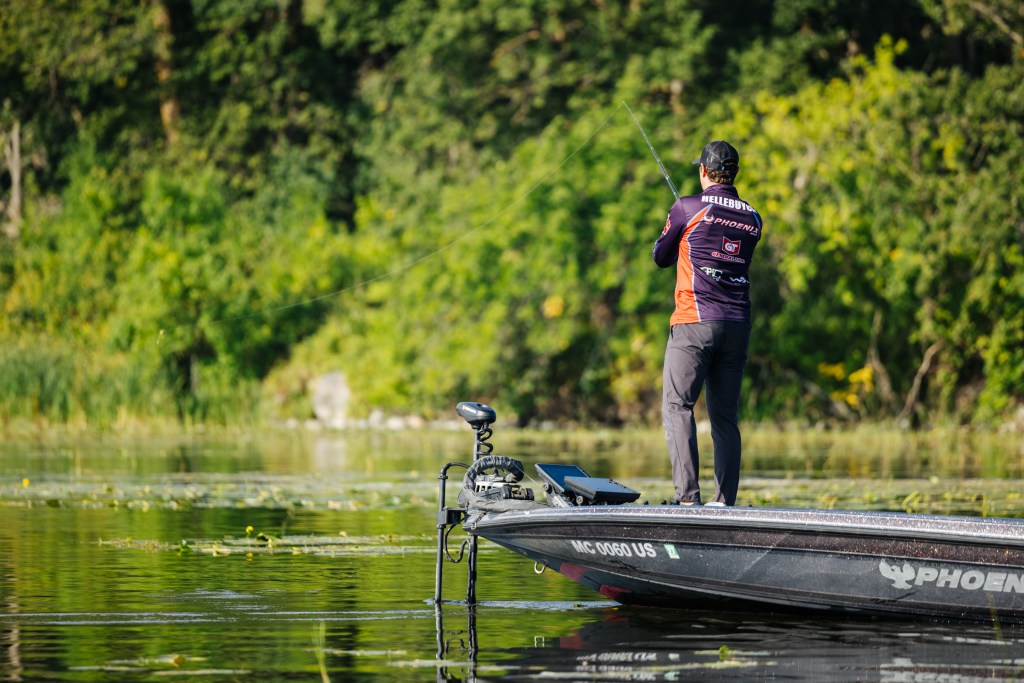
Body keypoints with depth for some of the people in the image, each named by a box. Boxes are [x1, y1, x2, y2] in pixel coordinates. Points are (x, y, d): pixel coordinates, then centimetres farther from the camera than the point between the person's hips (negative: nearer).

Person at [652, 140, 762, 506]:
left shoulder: (688, 208, -2)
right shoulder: (752, 219, 12)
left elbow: (661, 257, 11)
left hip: (695, 322, -5)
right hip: (738, 325, 5)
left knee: (677, 407, -8)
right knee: (725, 416, 9)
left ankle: (687, 494, -23)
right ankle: (725, 500, 4)